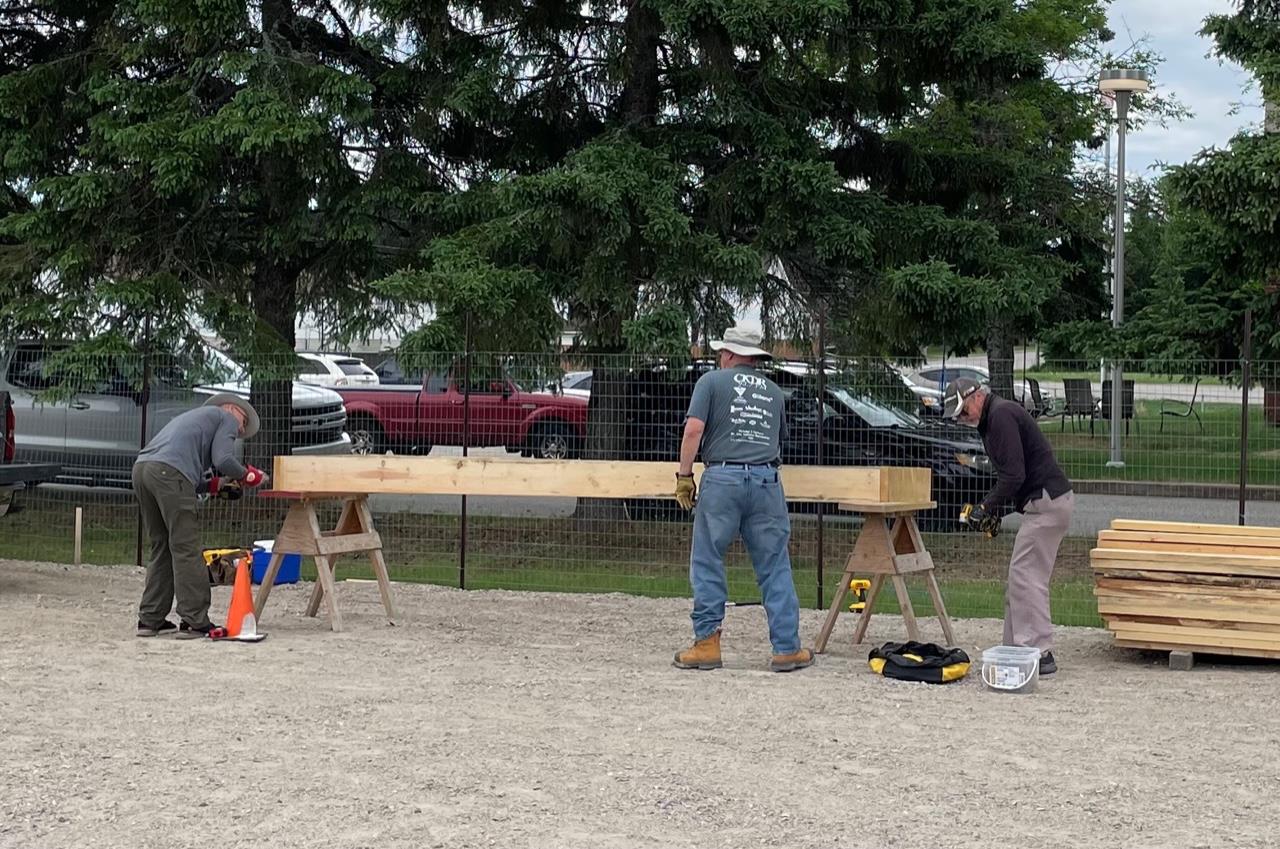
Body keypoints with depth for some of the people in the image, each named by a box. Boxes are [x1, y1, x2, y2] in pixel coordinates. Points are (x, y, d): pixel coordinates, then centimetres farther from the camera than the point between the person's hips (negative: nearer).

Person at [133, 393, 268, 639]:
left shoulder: (194, 417, 38)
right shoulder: (226, 417, 16)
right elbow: (223, 460, -2)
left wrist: (215, 485, 21)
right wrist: (248, 474, 15)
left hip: (142, 467, 8)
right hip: (169, 471, -8)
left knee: (161, 548, 15)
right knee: (186, 549, -6)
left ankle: (150, 619, 14)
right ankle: (194, 621, -6)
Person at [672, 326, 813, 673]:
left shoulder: (712, 381, 7)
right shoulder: (773, 391, 20)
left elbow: (694, 429, -5)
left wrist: (684, 476, 1)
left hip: (722, 479, -3)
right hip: (767, 481, 3)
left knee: (707, 565, 6)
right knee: (775, 569, 6)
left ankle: (706, 644, 6)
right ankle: (787, 649, 7)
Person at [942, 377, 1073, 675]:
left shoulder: (1001, 415, -14)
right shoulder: (992, 419, 19)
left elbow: (1014, 475, -20)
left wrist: (987, 507, -11)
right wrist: (995, 507, 12)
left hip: (1046, 502, -11)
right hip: (1043, 502, 11)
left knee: (1026, 578, -10)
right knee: (1021, 579, 11)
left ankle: (1041, 654, -10)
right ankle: (1016, 650, 15)